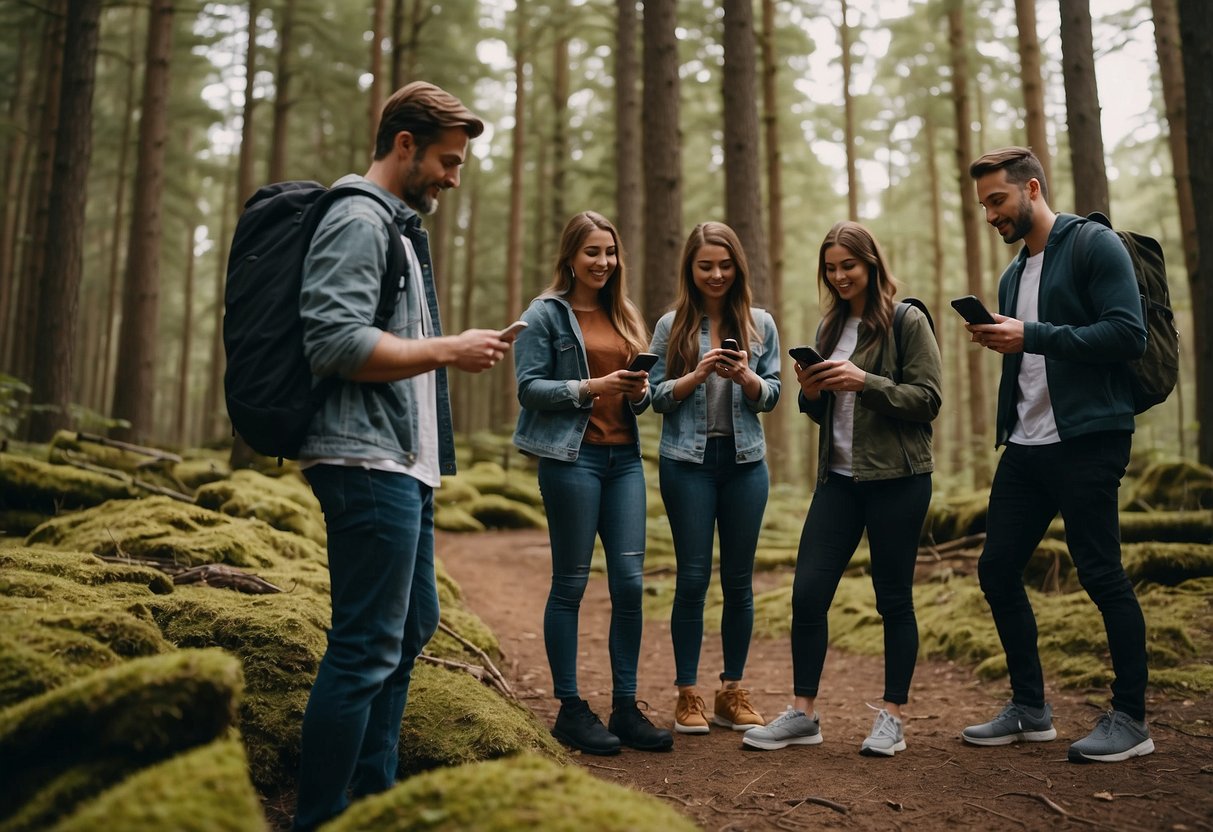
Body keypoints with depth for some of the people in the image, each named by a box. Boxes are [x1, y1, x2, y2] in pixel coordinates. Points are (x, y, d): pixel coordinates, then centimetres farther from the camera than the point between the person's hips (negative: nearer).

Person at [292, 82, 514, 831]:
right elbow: (336, 343, -22)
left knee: (411, 627, 17)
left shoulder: (398, 226, 22)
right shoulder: (357, 221, -10)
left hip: (404, 464, 11)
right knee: (366, 649, -6)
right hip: (369, 460, -11)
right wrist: (448, 351, -16)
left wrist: (458, 349, 15)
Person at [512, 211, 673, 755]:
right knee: (570, 584, 1)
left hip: (624, 456, 6)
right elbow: (528, 387, -7)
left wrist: (640, 392, -1)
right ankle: (570, 710, 12)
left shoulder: (624, 317, 18)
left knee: (629, 581, 2)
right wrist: (590, 387, -17)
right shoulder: (546, 314, 1)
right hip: (572, 456, -5)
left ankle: (626, 708, 13)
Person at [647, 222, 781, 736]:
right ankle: (687, 695, 10)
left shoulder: (760, 325, 8)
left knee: (738, 579, 7)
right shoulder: (672, 326, 4)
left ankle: (732, 692, 18)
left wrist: (744, 375, -14)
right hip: (688, 462, -2)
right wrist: (698, 374, -15)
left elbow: (770, 395, 5)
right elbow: (657, 396, 0)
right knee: (693, 577, -1)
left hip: (745, 462, 2)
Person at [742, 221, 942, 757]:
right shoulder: (829, 327, 15)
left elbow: (927, 399, -10)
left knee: (893, 598, 4)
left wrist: (864, 381, -21)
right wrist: (810, 393, -3)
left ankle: (892, 718, 18)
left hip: (896, 478, -5)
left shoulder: (907, 321, -3)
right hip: (839, 477, 6)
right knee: (807, 592, 0)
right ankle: (803, 713, 11)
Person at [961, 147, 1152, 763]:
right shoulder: (1013, 276, 19)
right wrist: (997, 340, 4)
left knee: (1101, 574, -2)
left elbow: (1128, 334, -16)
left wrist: (1032, 336, -19)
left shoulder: (1094, 245, -4)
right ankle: (1029, 710, 20)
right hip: (1025, 445, 8)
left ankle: (1130, 719, 13)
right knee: (997, 570, 6)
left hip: (1087, 441, -8)